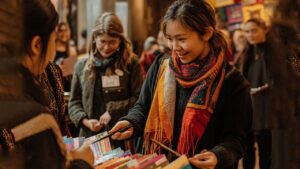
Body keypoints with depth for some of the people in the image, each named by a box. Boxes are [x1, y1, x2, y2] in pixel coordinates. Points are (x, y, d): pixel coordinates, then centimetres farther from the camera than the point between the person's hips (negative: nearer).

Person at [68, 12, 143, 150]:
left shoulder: (131, 63, 0)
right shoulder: (82, 66, 9)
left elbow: (139, 99, -5)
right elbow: (74, 103, 11)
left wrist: (112, 111, -13)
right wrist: (85, 121, -6)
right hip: (91, 136, 2)